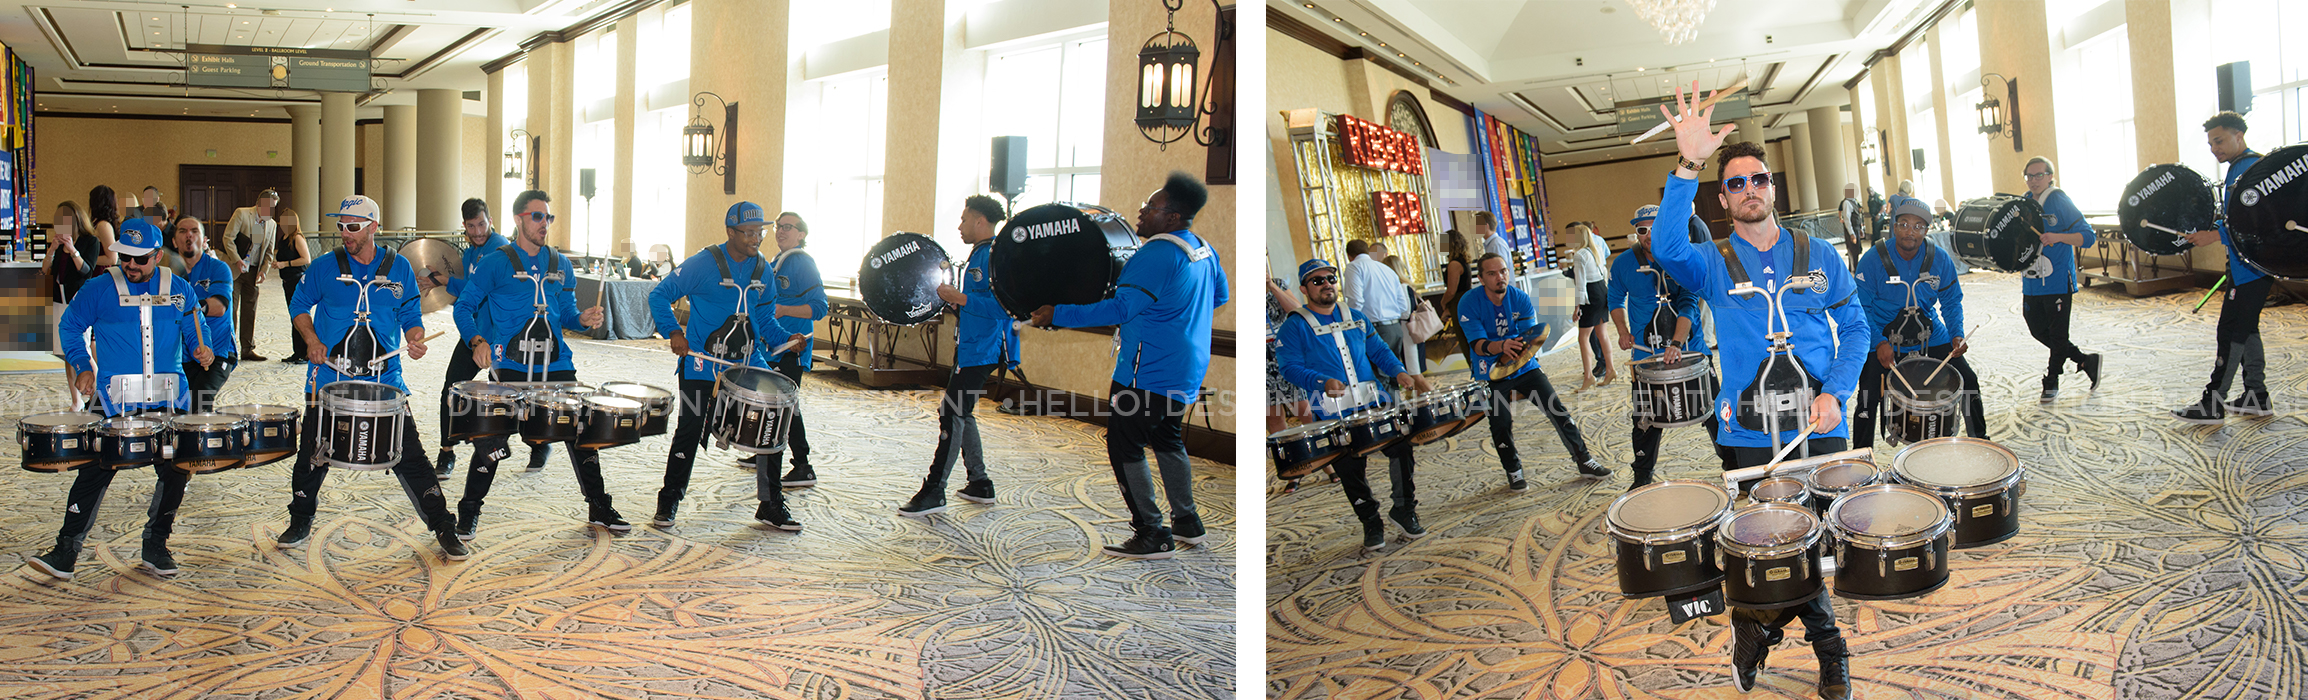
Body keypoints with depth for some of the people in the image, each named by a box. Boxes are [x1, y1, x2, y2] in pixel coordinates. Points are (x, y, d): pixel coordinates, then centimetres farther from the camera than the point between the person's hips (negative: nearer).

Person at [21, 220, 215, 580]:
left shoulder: (178, 290, 8)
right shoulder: (100, 290, 1)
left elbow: (194, 334, 17)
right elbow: (69, 327, 13)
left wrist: (200, 351, -5)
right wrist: (83, 367, 2)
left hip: (168, 401, 2)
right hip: (116, 401, -2)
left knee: (174, 472, 3)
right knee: (95, 472, -6)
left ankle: (155, 547, 19)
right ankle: (66, 553, 1)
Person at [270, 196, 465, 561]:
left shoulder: (399, 269, 4)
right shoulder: (325, 267, 2)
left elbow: (411, 316, 12)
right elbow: (299, 306, 14)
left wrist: (415, 340, -9)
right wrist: (313, 341, -2)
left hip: (384, 379, -1)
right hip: (329, 378, 1)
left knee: (409, 455, -5)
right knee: (313, 453, 5)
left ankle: (442, 527, 2)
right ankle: (300, 523, 28)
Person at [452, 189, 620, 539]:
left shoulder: (561, 265, 14)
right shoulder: (495, 264, 1)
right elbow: (465, 306, 3)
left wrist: (584, 318, -2)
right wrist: (477, 341, -14)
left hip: (556, 366, 4)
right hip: (510, 367, -4)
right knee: (491, 440, -7)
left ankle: (599, 509, 19)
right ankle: (468, 513, 11)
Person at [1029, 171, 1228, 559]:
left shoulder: (1157, 255, -20)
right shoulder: (1204, 249, 9)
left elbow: (1120, 308, -25)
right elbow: (1219, 296, 24)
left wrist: (1058, 315, -21)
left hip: (1149, 370, -10)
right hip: (1187, 369, 10)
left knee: (1124, 445, -3)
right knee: (1167, 440, 23)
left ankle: (1152, 535, -1)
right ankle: (1188, 522, 31)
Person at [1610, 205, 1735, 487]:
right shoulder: (1624, 264, -2)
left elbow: (1688, 304, -17)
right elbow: (1615, 300, 16)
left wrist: (1677, 343, -29)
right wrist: (1623, 331, 0)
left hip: (1690, 347, -1)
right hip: (1647, 352, 1)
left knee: (1712, 408, 2)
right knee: (1646, 420, 2)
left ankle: (1732, 464, 21)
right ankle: (1642, 479, 16)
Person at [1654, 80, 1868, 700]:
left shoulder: (1817, 255, 7)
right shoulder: (1713, 265, 1)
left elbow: (1855, 330, 9)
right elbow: (1666, 250, -22)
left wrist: (1834, 394, -8)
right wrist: (1688, 167, -33)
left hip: (1819, 424, 1)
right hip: (1751, 434, -1)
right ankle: (1827, 645, 23)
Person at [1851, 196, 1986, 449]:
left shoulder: (1940, 259, -5)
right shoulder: (1873, 260, -16)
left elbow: (1951, 301, 7)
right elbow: (1860, 308, -12)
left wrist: (1957, 334, -10)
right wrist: (1879, 342, -25)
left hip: (1930, 336, 3)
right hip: (1884, 340, -3)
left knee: (1968, 381, 3)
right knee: (1868, 398, -14)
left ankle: (1979, 440, 27)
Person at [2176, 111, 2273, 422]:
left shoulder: (2252, 167, -16)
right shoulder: (2238, 168, 17)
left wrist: (2216, 236, -30)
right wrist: (2205, 227, 15)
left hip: (2252, 264, -11)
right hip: (2247, 264, 11)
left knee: (2231, 331, -9)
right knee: (2246, 328, 15)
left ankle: (2213, 404, -7)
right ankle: (2256, 396, 22)